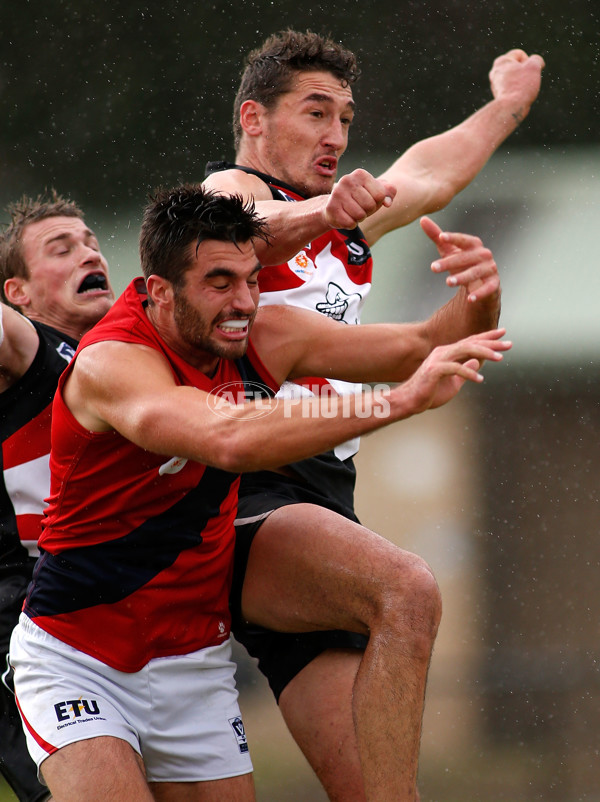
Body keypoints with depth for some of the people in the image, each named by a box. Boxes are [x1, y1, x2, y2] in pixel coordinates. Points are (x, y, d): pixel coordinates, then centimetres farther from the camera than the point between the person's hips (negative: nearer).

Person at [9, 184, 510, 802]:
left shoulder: (261, 338, -5)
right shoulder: (110, 363, -25)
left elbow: (419, 347, 0)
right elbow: (229, 439, -43)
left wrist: (479, 300, -23)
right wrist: (405, 398, -47)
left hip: (195, 658, 6)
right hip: (77, 656, -6)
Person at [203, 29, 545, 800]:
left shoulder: (346, 224, 26)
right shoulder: (231, 190, 0)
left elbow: (426, 174, 45)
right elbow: (252, 229, -25)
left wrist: (507, 105, 59)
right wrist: (317, 213, -46)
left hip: (323, 493, 8)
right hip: (247, 496, -8)